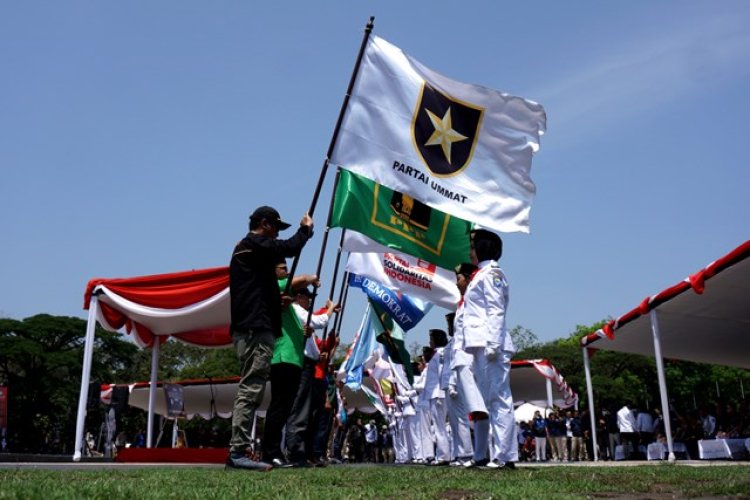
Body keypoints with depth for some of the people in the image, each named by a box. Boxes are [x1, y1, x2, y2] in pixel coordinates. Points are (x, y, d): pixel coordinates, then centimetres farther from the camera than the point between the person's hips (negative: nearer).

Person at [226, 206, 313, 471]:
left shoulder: (243, 248, 25)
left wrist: (279, 298, 17)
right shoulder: (256, 244, -5)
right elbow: (290, 248, -16)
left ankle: (238, 451, 9)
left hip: (246, 329, 11)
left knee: (249, 390, 9)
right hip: (257, 329, -11)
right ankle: (238, 452, -17)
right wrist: (306, 229, 2)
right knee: (251, 389, -13)